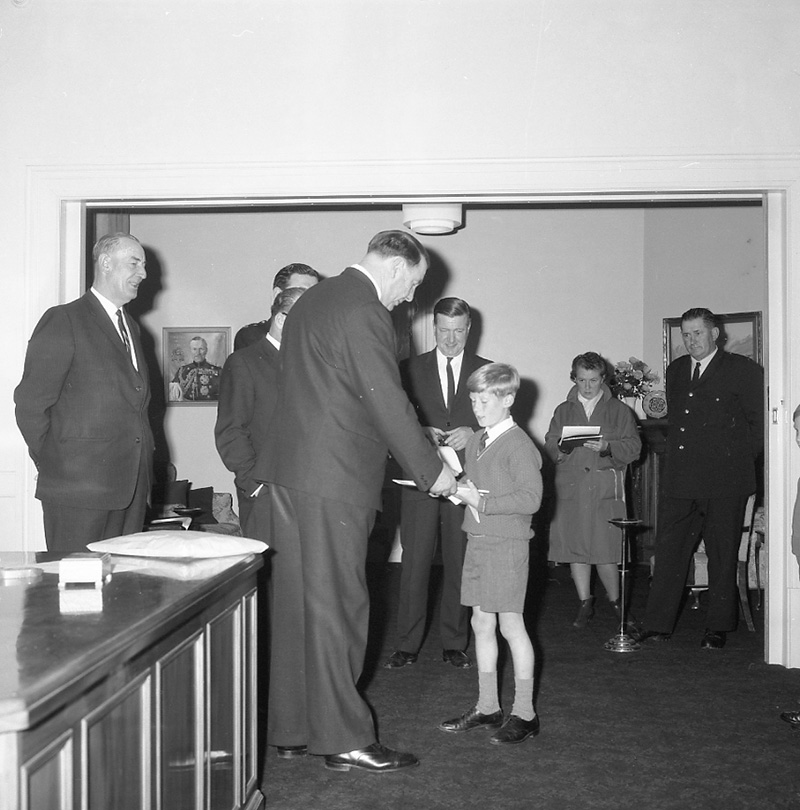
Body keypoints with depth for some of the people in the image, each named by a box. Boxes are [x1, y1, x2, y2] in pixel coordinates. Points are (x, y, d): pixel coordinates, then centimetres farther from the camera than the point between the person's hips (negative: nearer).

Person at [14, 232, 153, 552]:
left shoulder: (130, 327, 20)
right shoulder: (63, 321, -5)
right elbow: (30, 404, -8)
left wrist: (141, 463, 12)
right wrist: (54, 468, -7)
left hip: (131, 489, 7)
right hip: (79, 489, -7)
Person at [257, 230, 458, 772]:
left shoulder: (313, 300, 16)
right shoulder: (364, 314, -14)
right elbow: (389, 405, -16)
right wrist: (433, 471, -5)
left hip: (289, 472, 9)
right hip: (334, 480, -9)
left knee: (298, 601, 13)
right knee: (335, 607, -2)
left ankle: (290, 728, 22)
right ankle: (343, 738, 7)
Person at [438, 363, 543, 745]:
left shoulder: (518, 445, -14)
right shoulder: (475, 441, 13)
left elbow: (530, 498, -21)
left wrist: (481, 501, -19)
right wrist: (460, 489, -1)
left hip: (506, 544, -8)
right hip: (477, 541, 8)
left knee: (511, 624, -2)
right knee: (481, 623, 12)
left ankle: (524, 713, 9)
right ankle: (487, 707, 23)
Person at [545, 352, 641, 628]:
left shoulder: (619, 411, 9)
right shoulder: (563, 411, 15)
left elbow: (633, 447, 0)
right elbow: (550, 447, 9)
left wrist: (607, 447, -17)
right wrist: (563, 447, -13)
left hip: (605, 489, -2)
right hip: (570, 488, 2)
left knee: (605, 550, -6)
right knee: (575, 548, 4)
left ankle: (615, 600, 15)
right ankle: (585, 603, 17)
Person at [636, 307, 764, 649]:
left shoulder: (742, 370, -3)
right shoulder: (676, 369, 14)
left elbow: (759, 422, -2)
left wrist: (738, 461, -2)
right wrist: (679, 457, 12)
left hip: (724, 482, -5)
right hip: (679, 480, 5)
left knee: (722, 557, 5)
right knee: (669, 552, 5)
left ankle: (718, 628, 16)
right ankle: (657, 625, 10)